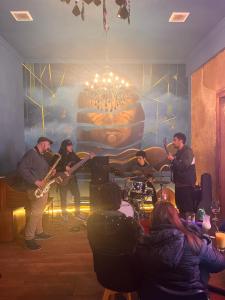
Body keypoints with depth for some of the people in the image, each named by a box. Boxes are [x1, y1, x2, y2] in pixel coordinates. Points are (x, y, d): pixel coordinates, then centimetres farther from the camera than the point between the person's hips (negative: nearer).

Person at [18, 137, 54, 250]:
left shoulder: (41, 156, 15)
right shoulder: (31, 154, -15)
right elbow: (21, 168, -26)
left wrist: (51, 171, 2)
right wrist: (35, 181, -28)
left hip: (43, 188, 10)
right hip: (35, 189, -10)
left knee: (39, 212, 18)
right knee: (35, 213, -7)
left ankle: (39, 232, 30)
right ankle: (29, 239, 2)